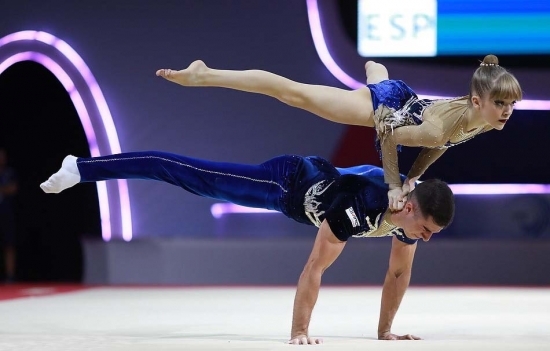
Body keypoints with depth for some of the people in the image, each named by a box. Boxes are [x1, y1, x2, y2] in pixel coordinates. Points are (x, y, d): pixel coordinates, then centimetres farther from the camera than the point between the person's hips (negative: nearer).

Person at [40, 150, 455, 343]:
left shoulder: (412, 211, -19)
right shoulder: (357, 207, -42)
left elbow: (399, 272, -4)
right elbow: (314, 270, -39)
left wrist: (385, 329, -3)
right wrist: (299, 331, -38)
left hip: (320, 178, 6)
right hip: (287, 180, -6)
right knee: (193, 177, -1)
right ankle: (81, 169, 4)